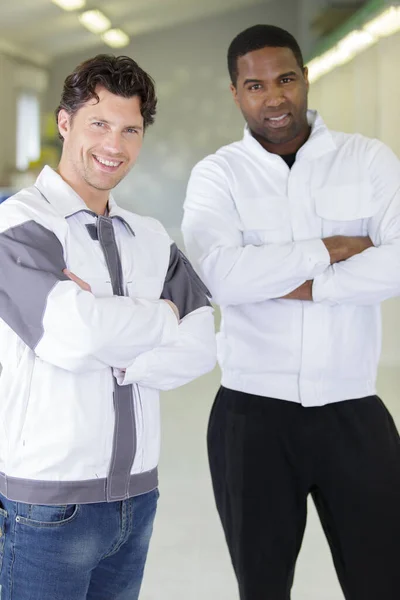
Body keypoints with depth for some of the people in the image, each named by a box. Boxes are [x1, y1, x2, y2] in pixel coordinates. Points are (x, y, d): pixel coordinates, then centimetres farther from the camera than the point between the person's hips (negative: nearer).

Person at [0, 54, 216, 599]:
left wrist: (112, 358, -16)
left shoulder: (151, 239, 10)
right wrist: (161, 316, -6)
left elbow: (200, 348, 0)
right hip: (48, 498, -5)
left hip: (137, 492, 5)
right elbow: (73, 335, -22)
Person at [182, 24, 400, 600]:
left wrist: (300, 286, -16)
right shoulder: (217, 174, 1)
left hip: (354, 411, 0)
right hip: (252, 415, 0)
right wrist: (328, 250, -12)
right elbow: (221, 274, -18)